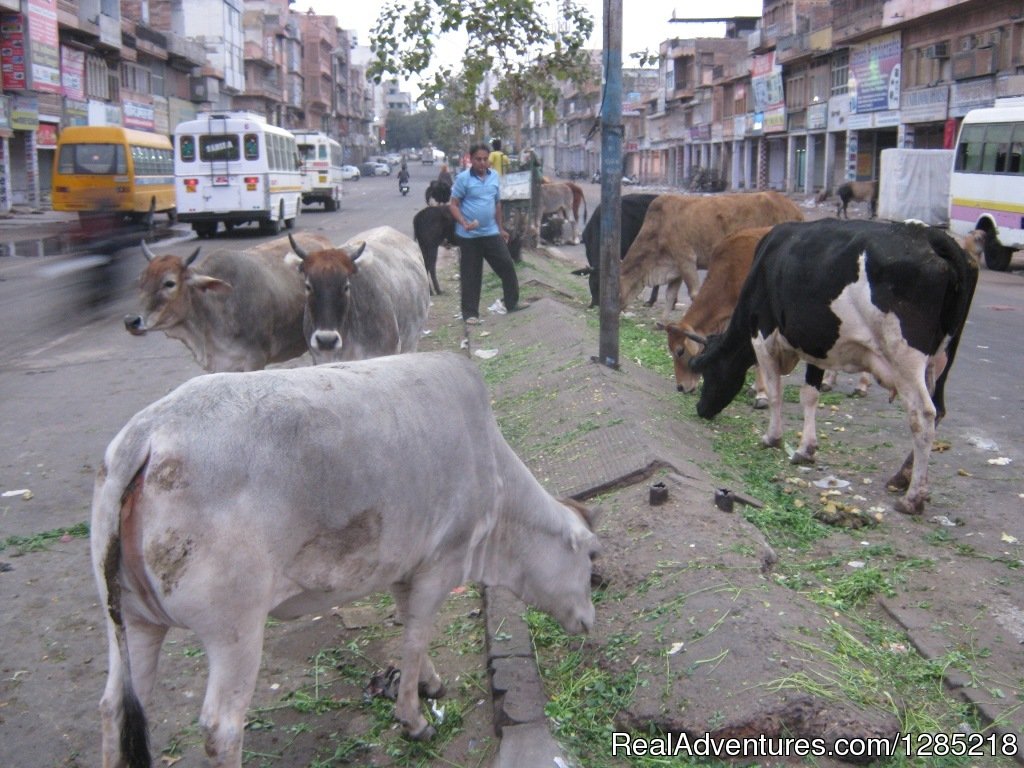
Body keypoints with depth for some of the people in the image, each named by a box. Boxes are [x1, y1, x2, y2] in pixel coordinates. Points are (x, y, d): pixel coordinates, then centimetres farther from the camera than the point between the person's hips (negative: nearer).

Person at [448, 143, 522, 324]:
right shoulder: (463, 178, -9)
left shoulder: (494, 176, 7)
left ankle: (511, 302, 22)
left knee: (507, 265, 4)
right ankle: (470, 313, 13)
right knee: (470, 275, 3)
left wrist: (501, 228, 18)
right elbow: (453, 205, -8)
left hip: (491, 233, 4)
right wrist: (464, 223, -24)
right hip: (468, 236, -4)